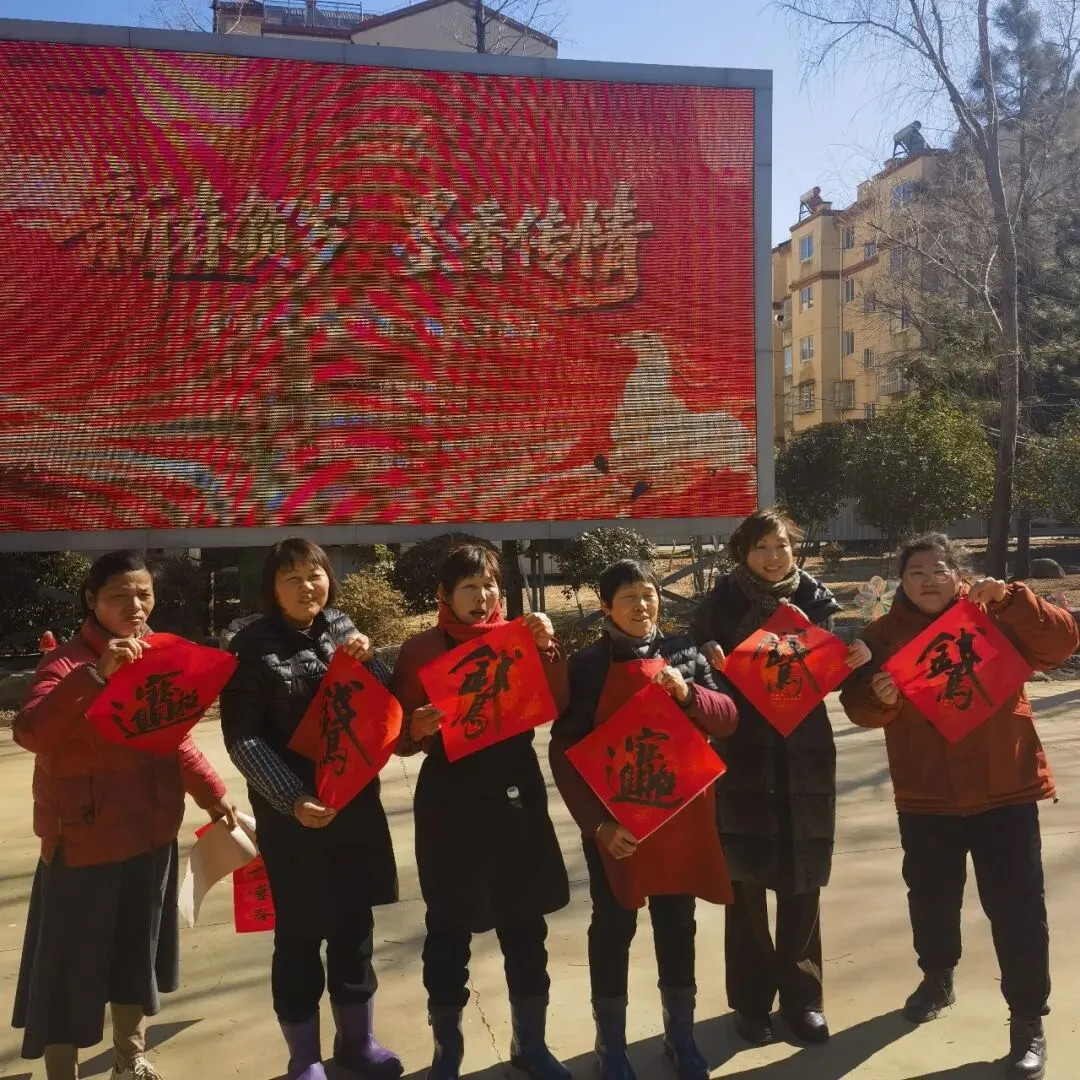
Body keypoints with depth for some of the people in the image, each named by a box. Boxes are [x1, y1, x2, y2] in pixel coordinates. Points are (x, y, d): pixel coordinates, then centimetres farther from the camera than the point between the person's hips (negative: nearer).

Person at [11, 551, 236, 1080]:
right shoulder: (68, 660, -16)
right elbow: (29, 732, -34)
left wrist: (212, 792, 8)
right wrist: (95, 674, -42)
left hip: (151, 834, 7)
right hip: (85, 839, -6)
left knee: (137, 949, 22)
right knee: (71, 964, 2)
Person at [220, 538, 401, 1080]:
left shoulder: (343, 629, 3)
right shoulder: (253, 645, -8)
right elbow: (242, 738, -12)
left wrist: (366, 660, -13)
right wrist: (291, 798, -21)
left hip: (356, 802, 4)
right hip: (292, 814, -4)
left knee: (355, 925, 15)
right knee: (300, 936, 7)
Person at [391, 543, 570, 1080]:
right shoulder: (420, 650, -1)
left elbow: (554, 707, -5)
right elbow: (400, 736, -1)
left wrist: (548, 649, -16)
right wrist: (416, 730, -22)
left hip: (516, 790, 2)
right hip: (450, 797, -2)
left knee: (525, 920, 11)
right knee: (449, 925, 6)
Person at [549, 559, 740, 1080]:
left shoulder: (683, 653, 2)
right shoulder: (586, 666, -8)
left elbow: (728, 717, 0)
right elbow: (564, 752, -10)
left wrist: (688, 694, -19)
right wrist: (596, 822, -17)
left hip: (681, 813, 3)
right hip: (613, 822, -3)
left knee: (677, 923, 15)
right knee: (614, 926, 8)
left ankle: (680, 1034, 32)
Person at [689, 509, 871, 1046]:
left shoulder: (815, 599, 3)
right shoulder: (722, 602, -3)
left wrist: (855, 659, -11)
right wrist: (708, 660, -22)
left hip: (804, 757, 2)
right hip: (742, 756, -2)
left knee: (802, 881, 8)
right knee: (746, 881, 4)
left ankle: (802, 995, 23)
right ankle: (752, 999, 19)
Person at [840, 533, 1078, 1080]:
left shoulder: (994, 616, -1)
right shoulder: (885, 633, 0)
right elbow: (857, 704, -4)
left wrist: (1008, 597, -24)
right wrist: (878, 697, -27)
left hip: (1004, 789, -1)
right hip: (925, 794, 2)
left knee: (1018, 906, 1)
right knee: (932, 896, 17)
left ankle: (1028, 1022, 17)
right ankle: (937, 977, 44)